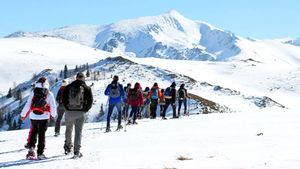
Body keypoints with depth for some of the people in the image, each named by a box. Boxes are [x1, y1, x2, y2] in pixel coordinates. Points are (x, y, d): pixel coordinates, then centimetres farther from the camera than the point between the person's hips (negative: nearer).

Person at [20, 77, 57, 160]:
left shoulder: (33, 92, 1)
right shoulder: (49, 94, -2)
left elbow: (28, 104, 2)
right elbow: (53, 106, 1)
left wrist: (23, 114, 12)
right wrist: (53, 115, 19)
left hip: (33, 116, 2)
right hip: (44, 117, -1)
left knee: (33, 132, 20)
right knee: (41, 134, 5)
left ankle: (31, 147, 6)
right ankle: (40, 153, 6)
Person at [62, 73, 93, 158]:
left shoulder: (68, 87, 3)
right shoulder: (87, 88, -1)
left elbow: (63, 99, 3)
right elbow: (90, 101, -2)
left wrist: (67, 108, 12)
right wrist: (85, 109, 8)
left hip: (69, 112, 2)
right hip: (81, 113, -1)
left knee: (68, 130, 20)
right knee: (78, 131, 2)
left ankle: (67, 147, 29)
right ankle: (77, 151, -2)